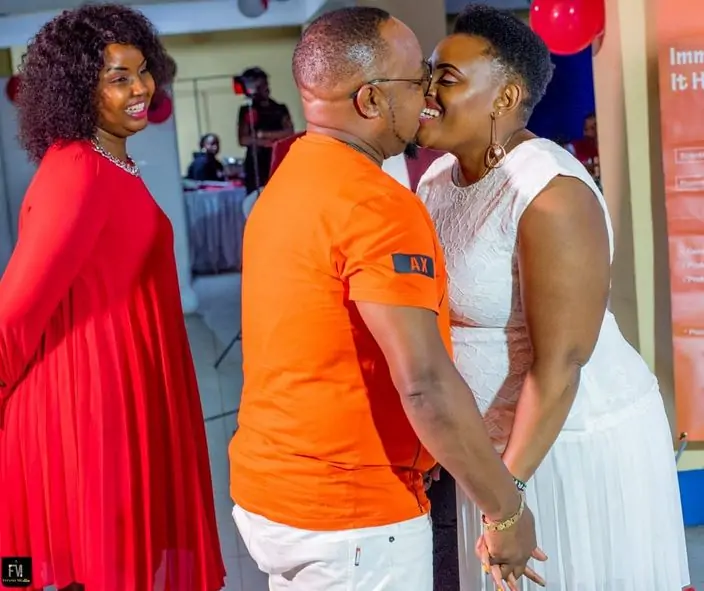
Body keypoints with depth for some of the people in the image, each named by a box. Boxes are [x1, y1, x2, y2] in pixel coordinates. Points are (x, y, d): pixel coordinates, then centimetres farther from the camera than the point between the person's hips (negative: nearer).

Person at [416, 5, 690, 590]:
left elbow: (559, 361, -25)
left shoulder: (548, 192, -22)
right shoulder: (437, 179, 2)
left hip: (579, 440, -7)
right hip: (492, 441, 8)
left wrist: (509, 483, -25)